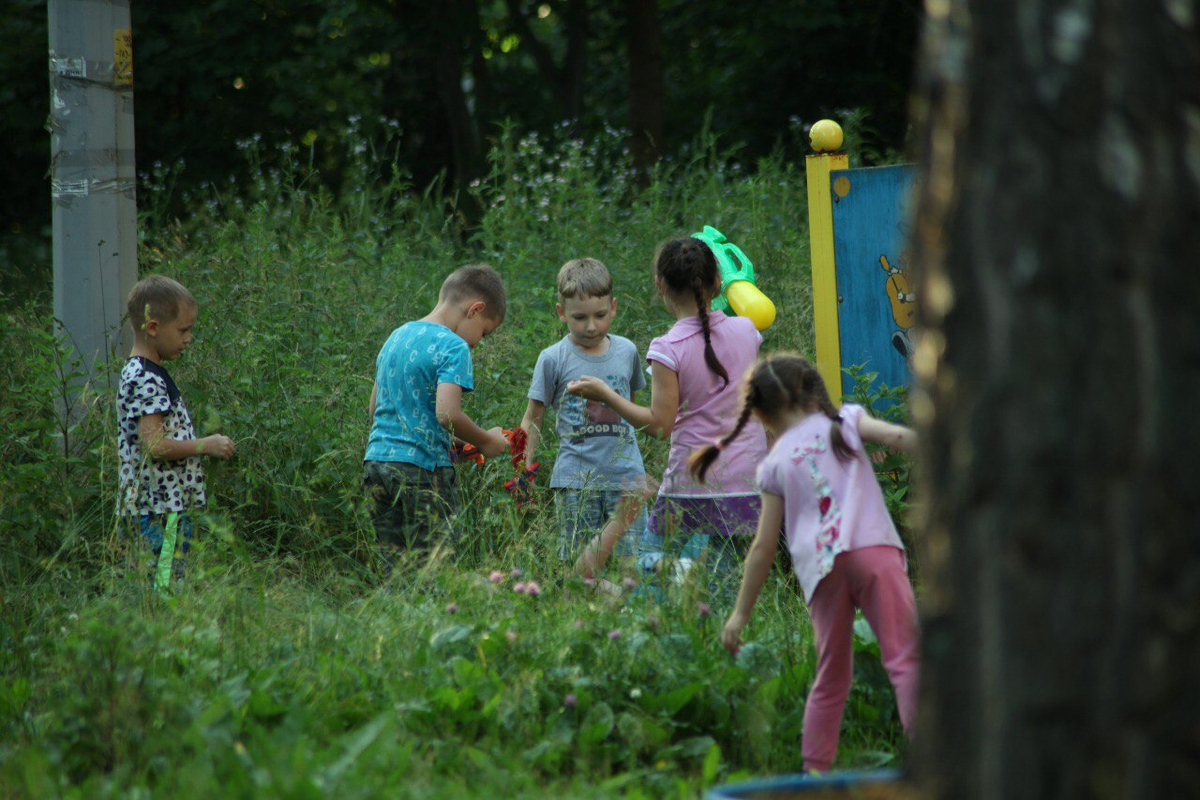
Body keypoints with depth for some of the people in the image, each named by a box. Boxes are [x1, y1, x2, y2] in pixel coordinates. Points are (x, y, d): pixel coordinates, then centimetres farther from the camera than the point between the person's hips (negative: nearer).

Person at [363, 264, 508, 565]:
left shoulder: (395, 337, 15)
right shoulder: (453, 347, -10)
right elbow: (447, 413, -22)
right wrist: (485, 441, -4)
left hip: (376, 460, 7)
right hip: (422, 470, -7)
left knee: (394, 572, 7)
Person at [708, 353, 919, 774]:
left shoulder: (774, 465, 16)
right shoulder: (845, 421, 14)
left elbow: (763, 547, 14)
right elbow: (896, 436, -5)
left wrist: (740, 613, 19)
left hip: (820, 568, 2)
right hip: (873, 549, -2)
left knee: (831, 679, 14)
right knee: (904, 656, -8)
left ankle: (815, 771, 10)